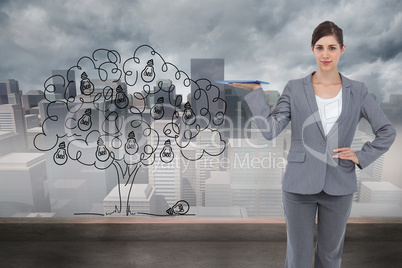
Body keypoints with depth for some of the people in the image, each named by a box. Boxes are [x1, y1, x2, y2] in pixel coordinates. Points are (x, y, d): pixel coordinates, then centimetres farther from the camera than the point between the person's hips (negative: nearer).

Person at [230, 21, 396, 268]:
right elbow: (271, 130, -10)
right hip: (300, 185, -1)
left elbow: (387, 131, 11)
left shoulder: (357, 91, 4)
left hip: (339, 186, 2)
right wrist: (255, 91, -14)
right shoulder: (295, 89, -1)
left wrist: (362, 156, -1)